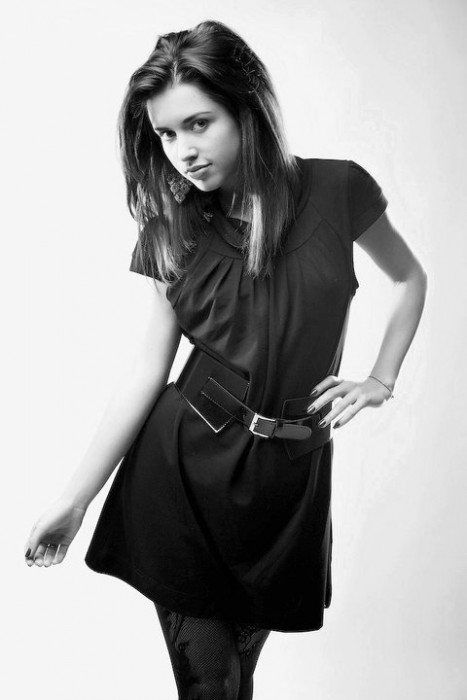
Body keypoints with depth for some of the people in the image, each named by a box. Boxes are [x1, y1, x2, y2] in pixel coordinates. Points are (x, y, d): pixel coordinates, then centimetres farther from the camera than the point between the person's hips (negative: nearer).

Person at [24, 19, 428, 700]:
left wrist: (381, 380, 4)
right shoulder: (171, 229, -1)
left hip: (291, 469, 0)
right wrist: (76, 497, -3)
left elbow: (410, 278, 13)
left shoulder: (335, 189, -5)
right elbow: (149, 367, -1)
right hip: (185, 463, 0)